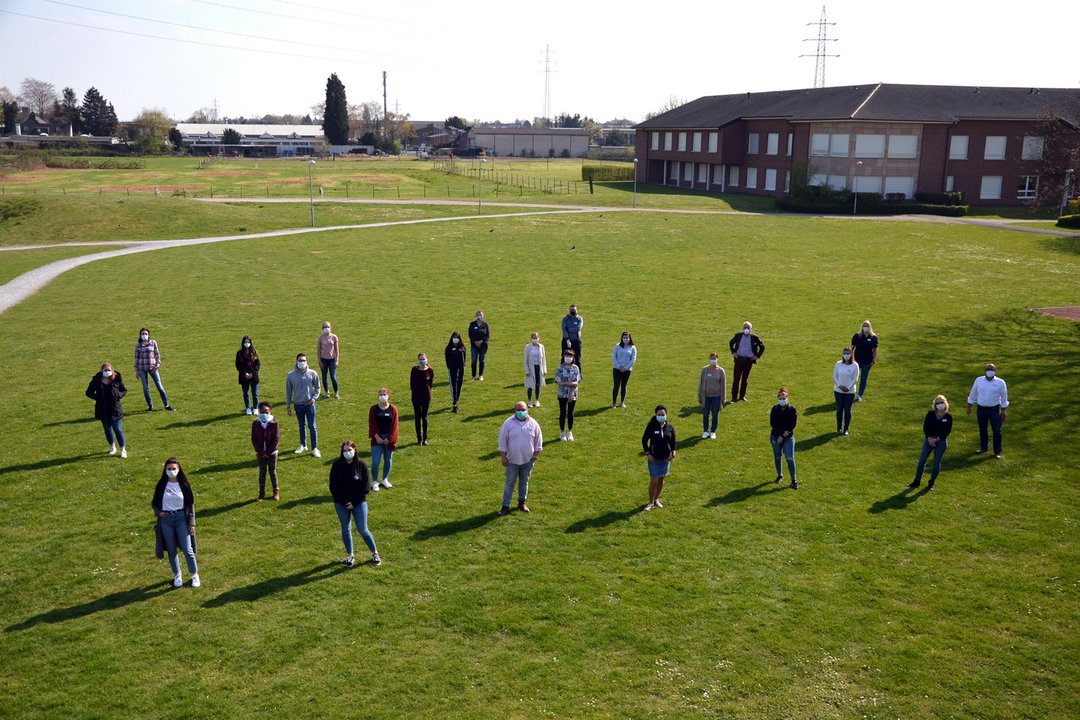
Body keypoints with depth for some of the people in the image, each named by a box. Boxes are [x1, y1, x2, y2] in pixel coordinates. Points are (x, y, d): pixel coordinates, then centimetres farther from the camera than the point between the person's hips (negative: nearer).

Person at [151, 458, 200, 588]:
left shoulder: (184, 485, -3)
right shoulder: (161, 485, -1)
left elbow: (191, 504, 1)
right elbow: (154, 502, 11)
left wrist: (192, 523, -2)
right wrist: (158, 512, -8)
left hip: (181, 518, -1)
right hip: (166, 519, 1)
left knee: (187, 549, -3)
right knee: (172, 550, 9)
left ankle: (195, 575, 12)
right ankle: (177, 575, 23)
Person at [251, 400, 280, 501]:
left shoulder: (274, 423, -9)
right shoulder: (255, 423, -4)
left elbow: (276, 439, -9)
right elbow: (254, 440, -3)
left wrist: (268, 452, -12)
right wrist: (261, 452, -10)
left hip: (272, 452, -1)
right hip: (260, 453, 1)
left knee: (273, 472, 8)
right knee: (262, 473, 7)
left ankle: (276, 492, 19)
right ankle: (262, 493, 14)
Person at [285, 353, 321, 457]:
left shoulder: (312, 374, -7)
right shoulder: (291, 375, -5)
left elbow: (317, 388, 4)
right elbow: (288, 391, 3)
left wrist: (314, 398, -11)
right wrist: (288, 406, 5)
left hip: (309, 404, -2)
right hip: (297, 404, 2)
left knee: (312, 426, -3)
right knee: (301, 425, 15)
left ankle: (315, 448, 3)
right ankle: (303, 445, 29)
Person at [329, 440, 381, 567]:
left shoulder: (361, 465, -7)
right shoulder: (337, 465, -5)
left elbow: (365, 487, -5)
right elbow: (333, 486, -1)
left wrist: (354, 502, -11)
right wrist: (344, 501, -9)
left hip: (359, 503, -2)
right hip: (341, 504, 2)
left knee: (363, 529, 0)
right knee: (346, 529, 11)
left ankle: (375, 553, 17)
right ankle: (349, 555, 25)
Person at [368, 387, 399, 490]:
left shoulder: (393, 409, -1)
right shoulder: (373, 409, -1)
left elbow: (394, 425, -2)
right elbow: (371, 424, -2)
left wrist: (389, 438, -9)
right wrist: (376, 437, -11)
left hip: (388, 438, 1)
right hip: (377, 438, -1)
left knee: (388, 460, 11)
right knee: (375, 461, -6)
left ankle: (385, 479, 27)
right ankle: (375, 482, 6)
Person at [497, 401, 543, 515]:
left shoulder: (533, 424, -3)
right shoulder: (508, 423, -9)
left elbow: (538, 440, 5)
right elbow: (502, 441, -5)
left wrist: (536, 454, 1)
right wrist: (503, 457, -7)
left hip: (528, 460, 2)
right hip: (512, 460, -2)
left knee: (524, 482, 15)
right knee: (510, 483, 2)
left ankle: (522, 502, 30)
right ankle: (505, 506, 7)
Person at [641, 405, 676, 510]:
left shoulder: (669, 427, -4)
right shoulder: (651, 426, -12)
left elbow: (673, 441, 10)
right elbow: (644, 440, -4)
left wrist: (673, 452, -2)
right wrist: (647, 453, -9)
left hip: (665, 458, 3)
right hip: (654, 458, -3)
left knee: (661, 479, 14)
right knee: (653, 481, -3)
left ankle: (656, 499, 31)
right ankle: (651, 502, 11)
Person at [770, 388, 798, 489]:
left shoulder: (792, 410, -8)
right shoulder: (775, 409, -2)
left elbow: (793, 424, -12)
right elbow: (772, 423, -8)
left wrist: (783, 436, -15)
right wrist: (782, 433, -17)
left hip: (788, 437, -3)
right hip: (775, 436, 3)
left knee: (790, 458, -7)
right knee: (777, 457, 14)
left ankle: (794, 481, -2)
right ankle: (780, 476, 33)